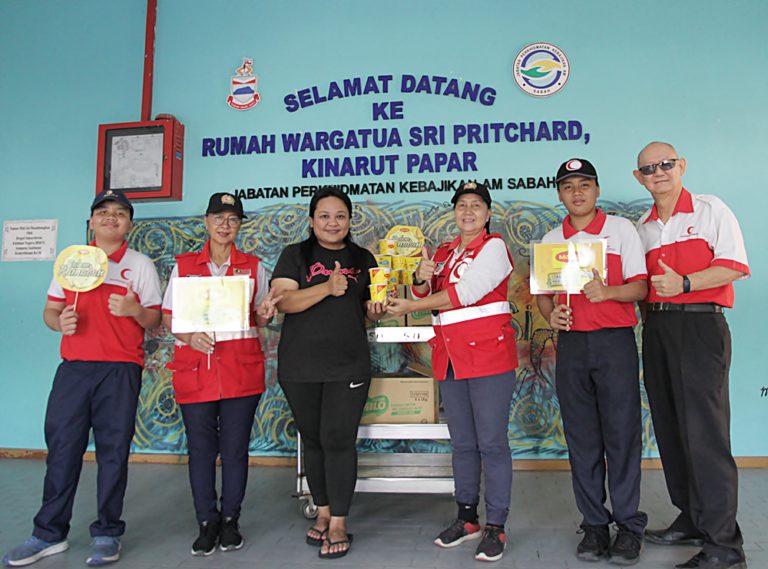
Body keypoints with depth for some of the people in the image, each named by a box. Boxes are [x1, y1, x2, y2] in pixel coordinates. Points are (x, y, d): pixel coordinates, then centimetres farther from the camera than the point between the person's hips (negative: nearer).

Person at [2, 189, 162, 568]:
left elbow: (154, 321, 4)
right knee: (61, 448, 5)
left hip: (120, 369, -2)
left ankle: (107, 534, 14)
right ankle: (49, 533, 19)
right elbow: (49, 310, 15)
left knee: (113, 450, 2)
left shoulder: (141, 265, 7)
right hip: (73, 367, 3)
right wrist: (59, 322, -7)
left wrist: (134, 310, -17)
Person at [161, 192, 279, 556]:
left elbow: (260, 318, 12)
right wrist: (189, 336, -13)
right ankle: (207, 523, 21)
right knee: (201, 448, 6)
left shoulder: (253, 266, 9)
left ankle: (230, 521, 21)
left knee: (235, 448, 5)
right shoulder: (184, 265, 9)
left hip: (242, 369, 0)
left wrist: (264, 314, -12)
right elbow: (168, 317, 7)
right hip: (195, 369, 1)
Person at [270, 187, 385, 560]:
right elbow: (283, 301, -11)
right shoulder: (295, 256, 3)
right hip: (300, 366, 0)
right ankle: (323, 511, 29)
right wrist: (327, 288, -24)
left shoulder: (363, 259, 10)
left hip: (349, 365, 0)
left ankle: (339, 523, 11)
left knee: (338, 440, -3)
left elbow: (370, 307, 16)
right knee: (312, 439, 12)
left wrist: (375, 309, -8)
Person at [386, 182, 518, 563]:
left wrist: (410, 306, -11)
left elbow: (465, 292, -15)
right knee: (462, 443, 14)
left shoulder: (493, 246, -3)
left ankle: (495, 527, 11)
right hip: (450, 360, 6)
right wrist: (421, 279, -10)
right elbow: (425, 296, 13)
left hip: (489, 357, -6)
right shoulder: (443, 253, 17)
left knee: (492, 443, -1)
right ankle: (467, 517, 27)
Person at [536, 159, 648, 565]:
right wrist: (550, 315, -6)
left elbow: (640, 286, -2)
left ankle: (629, 525, 14)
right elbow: (544, 292, 15)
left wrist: (607, 292, -21)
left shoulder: (621, 229, 4)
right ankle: (594, 524, 19)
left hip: (615, 341, -3)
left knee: (621, 435, 0)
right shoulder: (551, 240, 12)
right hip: (570, 344, 3)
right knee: (582, 439, 7)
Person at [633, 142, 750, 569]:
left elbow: (734, 266, -8)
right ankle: (691, 521, 22)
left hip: (700, 325, -6)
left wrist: (683, 284, -20)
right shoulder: (642, 228, 17)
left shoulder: (711, 210, 1)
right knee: (670, 429, 9)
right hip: (657, 328, 6)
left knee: (704, 431, -9)